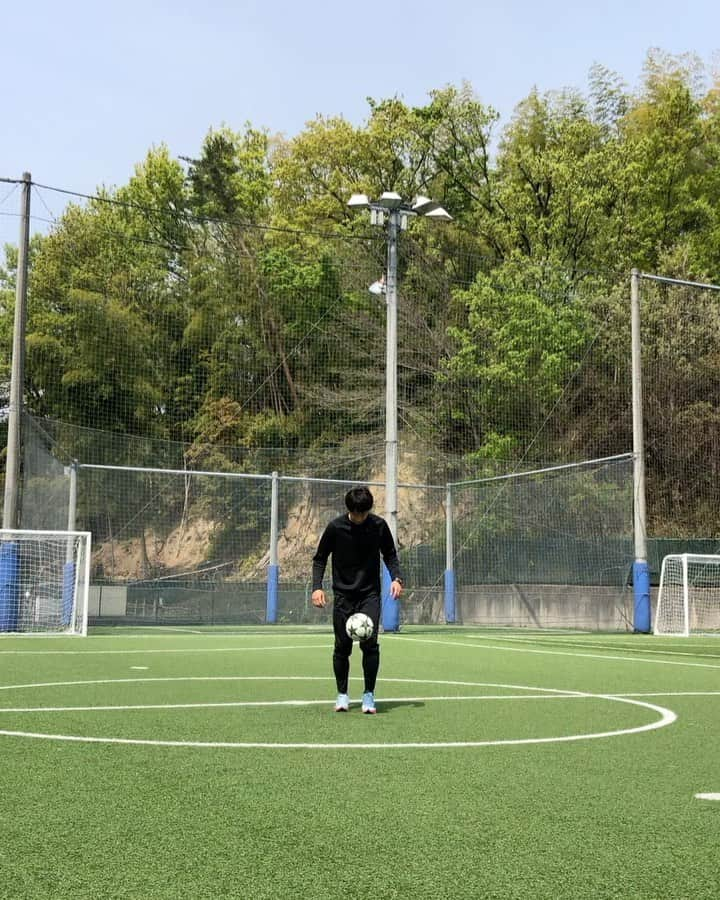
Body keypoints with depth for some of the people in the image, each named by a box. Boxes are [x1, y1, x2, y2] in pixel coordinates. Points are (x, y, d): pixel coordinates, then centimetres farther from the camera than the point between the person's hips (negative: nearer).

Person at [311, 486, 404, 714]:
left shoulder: (379, 525, -4)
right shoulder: (335, 527, -7)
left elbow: (390, 555, 10)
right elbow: (320, 558, 3)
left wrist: (396, 577, -6)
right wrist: (317, 587, -9)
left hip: (370, 594, 0)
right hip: (343, 594, 0)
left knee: (370, 642, -12)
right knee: (342, 646, 2)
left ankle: (369, 694, 2)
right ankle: (342, 694, 19)